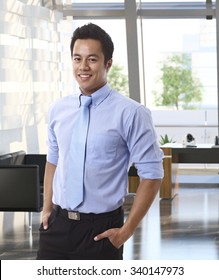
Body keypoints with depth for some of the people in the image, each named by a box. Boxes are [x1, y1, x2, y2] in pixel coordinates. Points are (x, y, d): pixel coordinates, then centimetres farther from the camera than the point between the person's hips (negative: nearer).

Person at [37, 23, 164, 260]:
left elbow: (151, 174, -9)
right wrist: (47, 209, 10)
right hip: (56, 225, 4)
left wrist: (126, 230, -9)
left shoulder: (130, 113, -12)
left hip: (100, 230, -4)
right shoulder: (58, 109, 4)